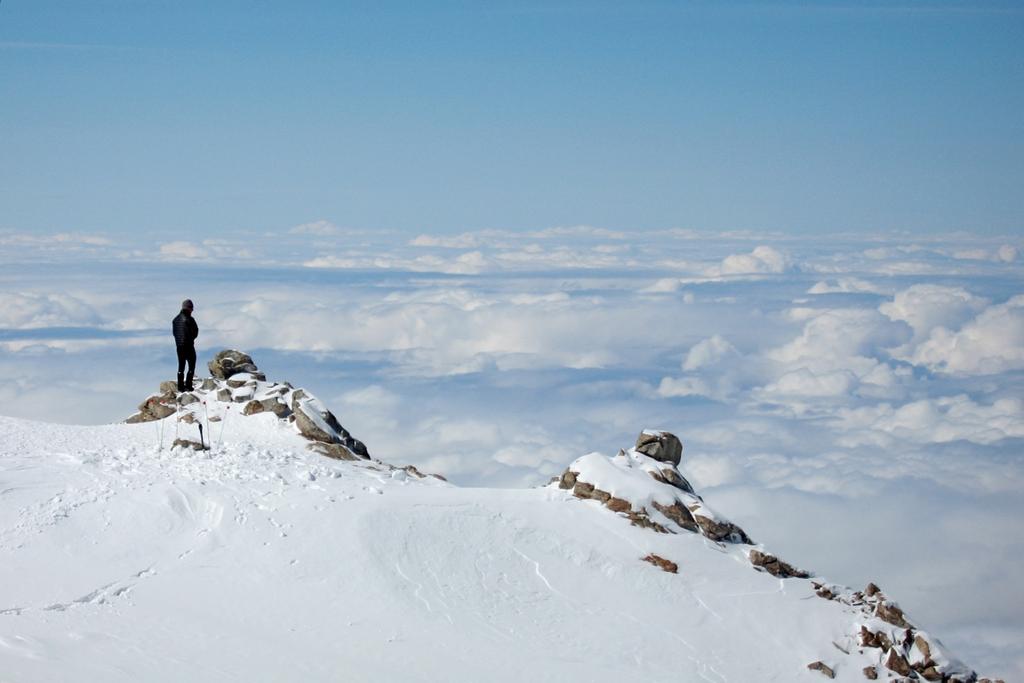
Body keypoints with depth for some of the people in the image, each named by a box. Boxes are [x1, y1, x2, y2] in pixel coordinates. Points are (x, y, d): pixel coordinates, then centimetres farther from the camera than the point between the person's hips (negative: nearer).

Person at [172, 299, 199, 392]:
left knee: (181, 366, 13)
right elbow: (195, 332, -7)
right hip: (189, 345, -6)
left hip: (179, 345, 6)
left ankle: (180, 387, 12)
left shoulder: (175, 319, 5)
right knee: (191, 365, 3)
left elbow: (174, 332, 9)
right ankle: (188, 386, -4)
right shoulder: (189, 319, -14)